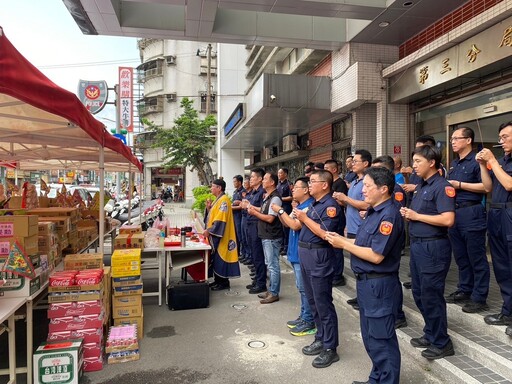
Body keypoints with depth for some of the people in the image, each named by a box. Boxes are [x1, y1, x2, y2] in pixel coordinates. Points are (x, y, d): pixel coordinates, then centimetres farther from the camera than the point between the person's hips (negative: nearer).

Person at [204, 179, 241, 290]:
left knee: (220, 258, -3)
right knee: (216, 258, 14)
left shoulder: (223, 200, -17)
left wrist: (209, 230, -20)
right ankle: (218, 280, 24)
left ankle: (224, 282, 6)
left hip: (220, 236, -10)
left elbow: (220, 220, -23)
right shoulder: (218, 199, 14)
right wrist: (209, 208, 6)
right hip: (215, 235, 10)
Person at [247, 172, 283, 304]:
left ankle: (274, 293, 8)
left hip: (272, 237, -10)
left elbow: (270, 218, -22)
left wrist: (254, 212, -15)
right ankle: (271, 290, 27)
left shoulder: (275, 198, -18)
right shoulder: (267, 196, 12)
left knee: (273, 265, -1)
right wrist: (254, 208, 7)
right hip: (266, 236, 10)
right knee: (269, 264, 17)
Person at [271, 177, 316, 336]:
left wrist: (281, 211, -16)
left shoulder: (309, 206, -19)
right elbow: (286, 224, 17)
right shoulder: (300, 206, 13)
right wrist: (279, 212, 1)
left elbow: (295, 225, -25)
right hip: (296, 253, 10)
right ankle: (304, 316, 29)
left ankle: (309, 322, 10)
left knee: (305, 289, -1)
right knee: (302, 288, 18)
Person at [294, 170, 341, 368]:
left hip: (319, 257, -9)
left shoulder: (331, 205, -13)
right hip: (306, 255, 9)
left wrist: (304, 218, -17)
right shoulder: (313, 204, 14)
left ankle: (330, 348, 11)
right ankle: (321, 339, 31)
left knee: (323, 303, -1)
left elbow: (325, 233, -24)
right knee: (313, 301, 17)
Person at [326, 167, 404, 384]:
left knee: (381, 340, 5)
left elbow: (376, 255, -24)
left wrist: (344, 245, -16)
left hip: (380, 285, -10)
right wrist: (342, 239, 1)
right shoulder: (373, 212, 10)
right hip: (366, 282, 10)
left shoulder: (389, 215, -20)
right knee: (370, 337, 22)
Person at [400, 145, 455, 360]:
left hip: (434, 247, -9)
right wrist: (407, 214, 0)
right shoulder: (421, 186, 14)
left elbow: (447, 220, -25)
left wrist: (416, 216, -17)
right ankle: (430, 334, 33)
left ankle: (441, 343, 17)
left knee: (431, 295, 1)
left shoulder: (442, 186, -14)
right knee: (419, 293, 16)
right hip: (417, 245, 9)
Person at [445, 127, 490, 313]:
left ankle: (479, 298, 8)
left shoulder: (477, 161, -9)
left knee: (476, 258, 0)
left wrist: (459, 184, -17)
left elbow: (487, 186, -18)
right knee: (460, 256, 15)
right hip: (454, 212, 9)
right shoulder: (454, 164, 17)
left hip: (471, 213, -8)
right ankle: (464, 290, 27)